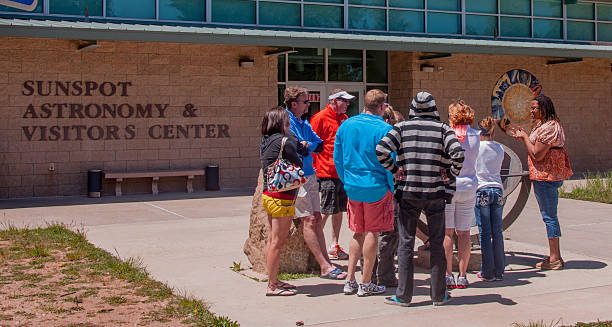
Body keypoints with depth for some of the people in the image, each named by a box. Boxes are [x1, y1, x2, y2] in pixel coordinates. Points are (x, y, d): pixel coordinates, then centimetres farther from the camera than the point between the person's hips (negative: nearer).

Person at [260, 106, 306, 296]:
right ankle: (273, 285, 0)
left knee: (272, 240, 13)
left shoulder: (266, 142, 11)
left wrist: (300, 146, 7)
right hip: (282, 197, -9)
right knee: (278, 241, -4)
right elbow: (299, 166, -8)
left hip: (268, 194, 9)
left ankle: (273, 280, 22)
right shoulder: (284, 141, -14)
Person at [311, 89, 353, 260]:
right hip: (327, 172, -8)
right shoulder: (320, 118, -7)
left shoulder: (344, 119, 16)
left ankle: (334, 246, 19)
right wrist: (316, 167, -12)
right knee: (326, 210, -5)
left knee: (339, 210, 11)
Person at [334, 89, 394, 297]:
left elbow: (337, 158, 9)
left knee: (358, 233, 16)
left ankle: (350, 281, 14)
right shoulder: (384, 129, -12)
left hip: (353, 188, 5)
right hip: (376, 188, -5)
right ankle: (366, 284, 9)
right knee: (372, 234, 5)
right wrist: (392, 189, 0)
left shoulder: (346, 126, 4)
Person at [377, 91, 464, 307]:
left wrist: (394, 171, 1)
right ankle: (438, 295, 16)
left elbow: (381, 150, -11)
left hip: (408, 192, 0)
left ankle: (404, 295, 8)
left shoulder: (402, 127, 1)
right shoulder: (442, 128, 0)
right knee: (436, 244, 10)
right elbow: (458, 154, -14)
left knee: (406, 244, 6)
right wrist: (450, 174, 2)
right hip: (435, 194, 0)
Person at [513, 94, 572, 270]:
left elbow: (537, 155, -20)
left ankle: (555, 259, -1)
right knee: (549, 216, 14)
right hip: (547, 176, 11)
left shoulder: (548, 128, -17)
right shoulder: (543, 125, 16)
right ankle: (554, 256, 21)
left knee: (549, 216, -6)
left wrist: (525, 137, -10)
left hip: (546, 176, -11)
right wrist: (523, 138, 11)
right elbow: (538, 150, 19)